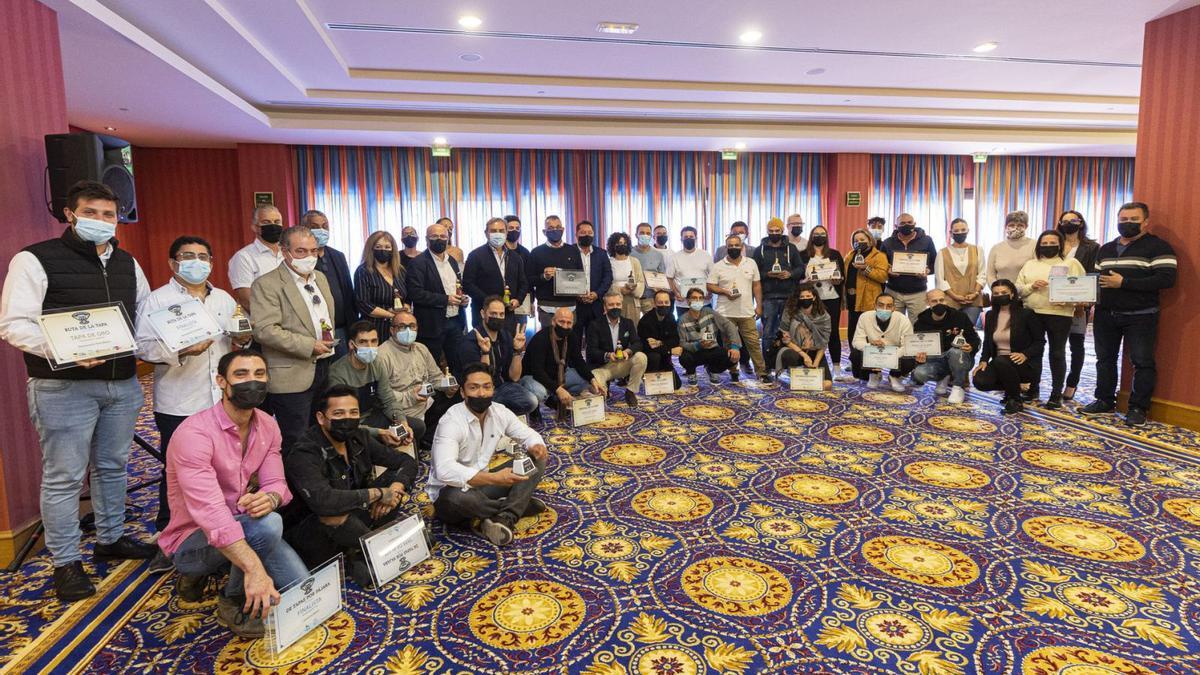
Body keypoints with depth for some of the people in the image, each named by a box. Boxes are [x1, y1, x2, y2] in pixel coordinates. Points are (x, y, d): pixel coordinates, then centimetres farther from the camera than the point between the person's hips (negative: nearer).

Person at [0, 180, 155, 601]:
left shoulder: (127, 263, 11)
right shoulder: (36, 260, -7)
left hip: (123, 383, 6)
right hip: (64, 387, -5)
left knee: (113, 466, 16)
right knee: (64, 476, 3)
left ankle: (111, 538, 32)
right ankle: (65, 562, 16)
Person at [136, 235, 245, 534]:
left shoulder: (225, 299, 14)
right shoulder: (156, 301, -3)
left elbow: (236, 342, 18)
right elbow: (143, 347, -12)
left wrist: (241, 341, -5)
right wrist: (181, 350, -27)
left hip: (222, 402, 5)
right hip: (178, 406, -4)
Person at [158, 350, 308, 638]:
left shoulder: (267, 426, -3)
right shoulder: (194, 433, -27)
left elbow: (275, 482, -5)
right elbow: (210, 510, -37)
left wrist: (269, 498, -33)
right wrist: (254, 568, -47)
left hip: (239, 531, 7)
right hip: (193, 541, -7)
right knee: (267, 523, -34)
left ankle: (205, 574, 18)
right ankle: (234, 603, -7)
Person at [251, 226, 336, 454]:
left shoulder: (320, 277, 14)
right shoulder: (267, 284, -11)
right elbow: (265, 330, -20)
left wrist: (329, 339, 12)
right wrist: (310, 346, -20)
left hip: (323, 370, 7)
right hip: (292, 377, -7)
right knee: (296, 444, -1)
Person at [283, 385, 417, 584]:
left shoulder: (359, 438, -3)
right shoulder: (304, 455, -24)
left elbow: (407, 461, 3)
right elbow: (322, 501, -41)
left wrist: (395, 488, -19)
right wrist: (377, 493, -29)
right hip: (311, 539, -6)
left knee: (397, 479, -6)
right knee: (335, 515, -38)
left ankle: (357, 554, -9)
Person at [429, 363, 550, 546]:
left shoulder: (500, 412, -5)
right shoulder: (451, 422, -25)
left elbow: (529, 434, 5)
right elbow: (445, 470, -39)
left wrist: (536, 446, -21)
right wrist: (493, 478, -46)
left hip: (481, 483, 6)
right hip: (452, 492, -6)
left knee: (537, 459, -5)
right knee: (459, 498, -42)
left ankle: (505, 518, -23)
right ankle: (519, 506, -13)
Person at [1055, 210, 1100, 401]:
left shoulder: (1091, 248, 3)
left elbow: (1093, 277, -3)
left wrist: (1083, 302, -15)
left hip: (1079, 303, -2)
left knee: (1076, 343, 4)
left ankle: (1071, 385, 10)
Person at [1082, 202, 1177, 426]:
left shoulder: (1158, 247, -6)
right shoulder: (1105, 249, 14)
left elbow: (1166, 279, -17)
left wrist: (1124, 282, -21)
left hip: (1140, 316, -6)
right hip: (1105, 314, 6)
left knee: (1142, 361, -2)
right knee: (1105, 358, 12)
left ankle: (1138, 407, 6)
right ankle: (1105, 400, 23)